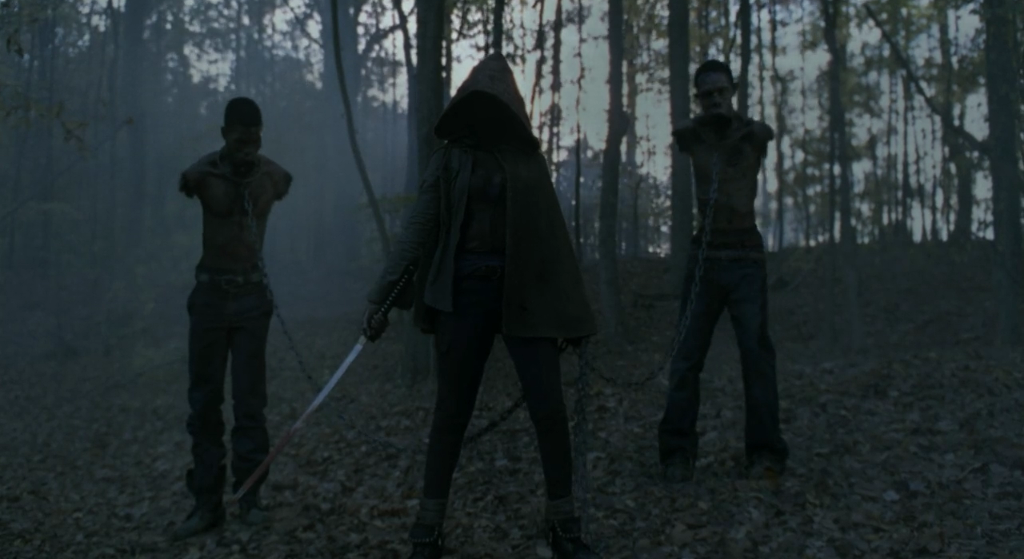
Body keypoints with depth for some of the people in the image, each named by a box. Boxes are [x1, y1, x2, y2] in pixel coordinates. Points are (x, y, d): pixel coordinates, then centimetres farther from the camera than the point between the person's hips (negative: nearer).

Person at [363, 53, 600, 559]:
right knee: (451, 412, 4)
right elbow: (417, 229, 0)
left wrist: (570, 309, 6)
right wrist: (381, 296, -6)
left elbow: (552, 235, 8)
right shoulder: (450, 157, 4)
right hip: (464, 290, -1)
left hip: (525, 293, 1)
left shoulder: (528, 159, 8)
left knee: (549, 409, -2)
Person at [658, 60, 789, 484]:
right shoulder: (690, 137, 6)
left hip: (746, 260, -1)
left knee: (757, 354, -6)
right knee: (686, 358, -3)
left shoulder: (755, 134, 1)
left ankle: (765, 453, -1)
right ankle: (677, 452, 1)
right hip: (704, 256, 1)